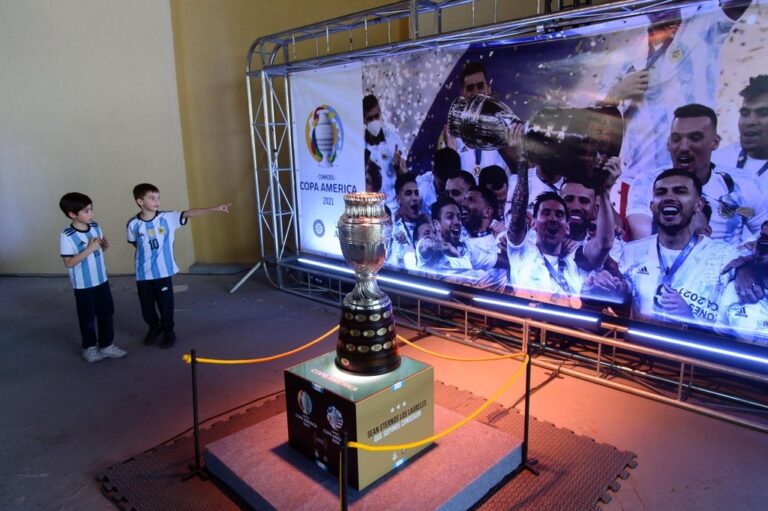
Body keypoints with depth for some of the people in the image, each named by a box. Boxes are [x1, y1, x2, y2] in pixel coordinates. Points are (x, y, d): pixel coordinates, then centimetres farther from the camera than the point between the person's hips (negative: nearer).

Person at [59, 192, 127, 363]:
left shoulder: (96, 227, -2)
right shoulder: (67, 236, -19)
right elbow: (69, 262, -20)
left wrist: (104, 245, -11)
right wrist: (89, 249, -25)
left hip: (102, 280, 5)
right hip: (83, 285, -5)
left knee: (106, 313, 14)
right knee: (87, 317, 10)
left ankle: (106, 345, 29)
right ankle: (89, 348, 28)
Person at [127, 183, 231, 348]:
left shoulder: (167, 218, -9)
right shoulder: (133, 224, -8)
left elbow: (190, 213, -19)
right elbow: (135, 244, 9)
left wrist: (215, 209, -28)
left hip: (163, 272, -1)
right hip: (143, 274, 1)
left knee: (166, 305, 8)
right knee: (147, 306, 15)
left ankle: (168, 332, 30)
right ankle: (154, 328, 42)